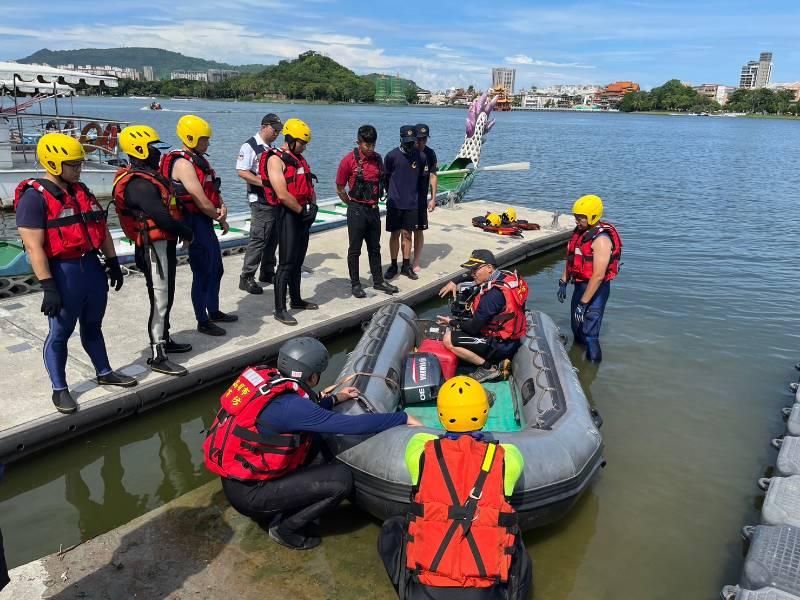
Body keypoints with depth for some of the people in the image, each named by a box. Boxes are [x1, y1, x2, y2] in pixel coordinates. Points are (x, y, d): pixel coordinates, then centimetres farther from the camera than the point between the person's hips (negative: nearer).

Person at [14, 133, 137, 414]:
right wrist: (48, 287, -21)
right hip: (63, 272, -7)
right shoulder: (34, 197, -13)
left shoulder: (81, 190, 11)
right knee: (60, 333, 6)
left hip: (92, 266, 7)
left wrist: (113, 263, 16)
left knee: (92, 326, 20)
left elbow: (102, 229, 17)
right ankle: (60, 389, 19)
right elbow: (34, 246, -18)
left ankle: (104, 373, 34)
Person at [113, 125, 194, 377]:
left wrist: (182, 230, 3)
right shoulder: (139, 184, -19)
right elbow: (162, 217, -25)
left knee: (165, 297, 20)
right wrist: (187, 233, -11)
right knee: (160, 300, -7)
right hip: (155, 247, -11)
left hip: (164, 245, 11)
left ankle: (164, 340, 35)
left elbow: (169, 207, 14)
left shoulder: (148, 176, 15)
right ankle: (158, 357, -2)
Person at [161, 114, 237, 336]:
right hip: (195, 223, -10)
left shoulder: (200, 160, 13)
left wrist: (222, 206, -8)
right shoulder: (183, 163, -17)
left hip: (206, 222, 10)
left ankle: (214, 312, 36)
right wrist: (221, 219, -7)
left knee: (216, 269, 20)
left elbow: (214, 191, 13)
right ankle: (203, 322, 12)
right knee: (202, 273, -1)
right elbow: (201, 201, -21)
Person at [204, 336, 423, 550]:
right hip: (247, 493, -9)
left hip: (235, 476, 9)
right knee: (341, 479, -12)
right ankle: (285, 528, 7)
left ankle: (280, 510, 16)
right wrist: (403, 418, -13)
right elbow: (352, 425, -24)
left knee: (313, 440, 15)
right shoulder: (290, 405, -27)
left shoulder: (267, 378, -3)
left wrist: (335, 399, 23)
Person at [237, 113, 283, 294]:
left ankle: (267, 273, 25)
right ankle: (246, 277, 0)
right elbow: (241, 172, -16)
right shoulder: (249, 146, -7)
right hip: (261, 202, -8)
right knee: (258, 239, -8)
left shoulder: (273, 148, 16)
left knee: (273, 238, 12)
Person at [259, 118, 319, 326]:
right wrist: (302, 210, -13)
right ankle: (280, 310, -3)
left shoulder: (299, 158, 16)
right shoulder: (276, 159, -12)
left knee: (298, 261, 17)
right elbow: (283, 195, -21)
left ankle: (296, 299, 29)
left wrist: (313, 206, 2)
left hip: (302, 214, 9)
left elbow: (309, 186, 19)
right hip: (288, 214, -8)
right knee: (286, 263, -8)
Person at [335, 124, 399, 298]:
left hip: (374, 209, 5)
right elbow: (340, 189, -4)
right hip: (357, 211, -5)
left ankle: (378, 281, 24)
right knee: (355, 249, 4)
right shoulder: (349, 160, -11)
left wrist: (375, 202, 14)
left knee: (375, 248, 14)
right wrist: (353, 205, 5)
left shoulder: (377, 158, 5)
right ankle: (355, 284, 13)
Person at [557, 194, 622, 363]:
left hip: (596, 289, -9)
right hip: (580, 285, 9)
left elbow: (598, 276, -28)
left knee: (589, 334, -7)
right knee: (576, 327, 24)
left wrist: (583, 303, -26)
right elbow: (571, 258, 14)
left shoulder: (601, 240, -25)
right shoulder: (580, 232, 3)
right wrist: (563, 283, 10)